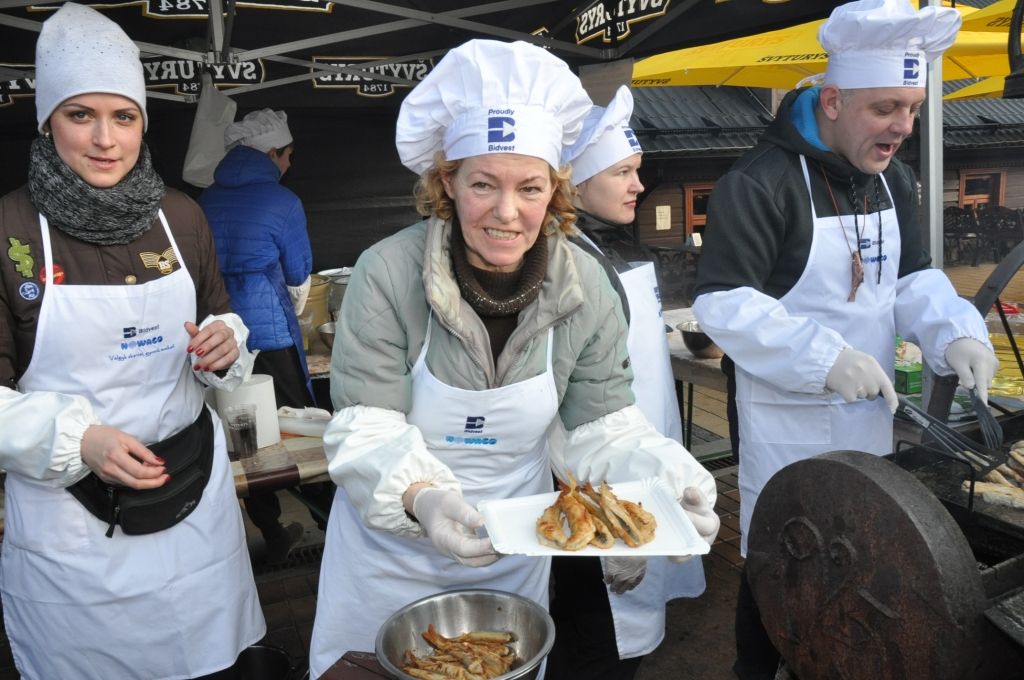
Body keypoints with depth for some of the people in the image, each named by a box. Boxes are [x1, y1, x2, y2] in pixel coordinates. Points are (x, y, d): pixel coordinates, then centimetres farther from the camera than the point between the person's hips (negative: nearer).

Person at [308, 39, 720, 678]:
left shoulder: (585, 287, -12)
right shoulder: (387, 275, -22)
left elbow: (606, 425, -8)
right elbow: (367, 431, -22)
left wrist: (669, 482, -27)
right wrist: (420, 498, -42)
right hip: (390, 548, -2)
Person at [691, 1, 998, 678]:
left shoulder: (893, 177, 7)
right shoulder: (759, 183, -19)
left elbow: (913, 274, 10)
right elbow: (721, 301, -22)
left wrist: (956, 333, -12)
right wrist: (823, 358, -31)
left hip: (869, 412, 8)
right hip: (785, 419, -7)